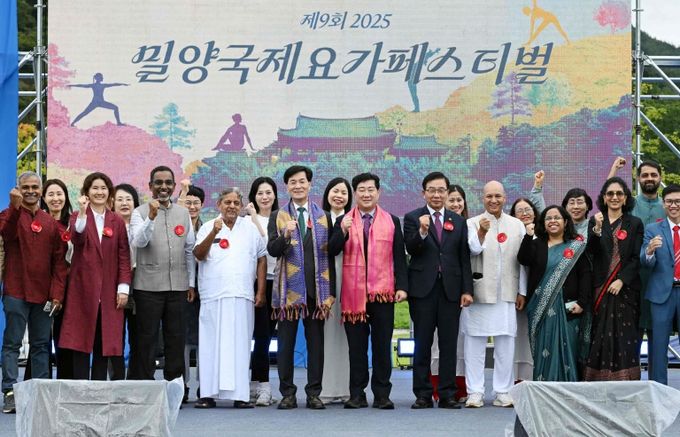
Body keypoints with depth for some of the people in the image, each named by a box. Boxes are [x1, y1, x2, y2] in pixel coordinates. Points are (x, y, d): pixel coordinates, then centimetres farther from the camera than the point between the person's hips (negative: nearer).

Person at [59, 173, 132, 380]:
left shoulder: (117, 222, 11)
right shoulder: (77, 216, 5)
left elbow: (123, 256, 7)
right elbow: (77, 238, -17)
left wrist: (123, 287, -2)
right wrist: (82, 212, -29)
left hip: (108, 291, 2)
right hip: (83, 288, -2)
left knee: (105, 341, 3)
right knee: (81, 340, -3)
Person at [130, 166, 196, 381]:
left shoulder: (183, 213, 12)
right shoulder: (140, 212, 1)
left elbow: (190, 249, 15)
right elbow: (139, 242, -14)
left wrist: (191, 282, 13)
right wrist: (151, 217, -26)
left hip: (178, 285, 3)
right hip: (148, 285, -3)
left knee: (176, 337, 7)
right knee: (147, 337, 1)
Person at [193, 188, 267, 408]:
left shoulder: (251, 228, 12)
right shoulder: (208, 228, 8)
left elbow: (261, 259, 12)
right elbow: (199, 254, -5)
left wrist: (261, 292, 6)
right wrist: (214, 233, -17)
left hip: (242, 297, 1)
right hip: (213, 296, -1)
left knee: (240, 345, 0)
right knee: (211, 343, -2)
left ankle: (240, 394, 1)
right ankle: (208, 394, -1)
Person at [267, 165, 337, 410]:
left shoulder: (323, 217, 10)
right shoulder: (278, 217, 7)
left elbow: (329, 254, 8)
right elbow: (272, 250, -4)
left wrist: (331, 291, 2)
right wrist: (286, 235, -24)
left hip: (316, 287, 1)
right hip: (289, 287, -1)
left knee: (315, 342, 3)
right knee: (286, 341, 1)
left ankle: (314, 394, 8)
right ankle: (287, 394, 8)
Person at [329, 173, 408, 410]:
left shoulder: (392, 221, 9)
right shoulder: (343, 221, 9)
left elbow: (399, 257, 7)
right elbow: (331, 251, -3)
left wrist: (402, 286, -2)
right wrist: (343, 231, -19)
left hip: (383, 292, 0)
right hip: (353, 293, 0)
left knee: (382, 345, 3)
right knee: (356, 346, 3)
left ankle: (382, 394, 9)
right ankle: (357, 394, 9)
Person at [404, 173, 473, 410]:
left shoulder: (458, 221, 12)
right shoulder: (413, 218, 4)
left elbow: (464, 258, 10)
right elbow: (411, 249, -9)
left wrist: (467, 290, 3)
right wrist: (422, 231, -27)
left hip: (451, 289, 2)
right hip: (423, 288, -2)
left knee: (449, 345, 3)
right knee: (422, 344, 2)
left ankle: (448, 395, 7)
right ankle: (423, 395, 7)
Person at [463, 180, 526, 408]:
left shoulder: (517, 225, 10)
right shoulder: (473, 223, 3)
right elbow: (474, 251, -10)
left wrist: (522, 291, 10)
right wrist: (481, 233, -28)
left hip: (507, 294, 2)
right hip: (479, 292, -2)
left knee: (506, 343, 3)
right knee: (475, 342, 0)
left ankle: (503, 392, 10)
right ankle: (475, 392, 5)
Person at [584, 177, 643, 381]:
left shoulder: (634, 223, 7)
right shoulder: (595, 221, 9)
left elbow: (636, 258, 0)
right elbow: (591, 251, -4)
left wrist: (621, 281, -12)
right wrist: (597, 229, -21)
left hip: (626, 288, -1)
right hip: (600, 287, 1)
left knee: (624, 335, -4)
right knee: (601, 334, -1)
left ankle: (624, 378, -1)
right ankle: (600, 378, 2)